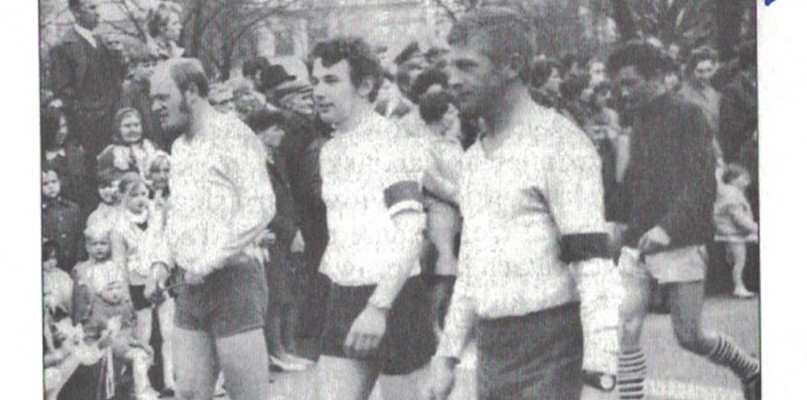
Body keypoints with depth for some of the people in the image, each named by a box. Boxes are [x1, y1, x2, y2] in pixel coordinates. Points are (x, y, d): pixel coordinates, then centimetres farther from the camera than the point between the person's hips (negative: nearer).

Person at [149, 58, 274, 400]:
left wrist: (207, 263, -19)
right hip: (191, 288, 8)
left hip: (232, 280, -8)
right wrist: (163, 260, 9)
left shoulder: (233, 136, -9)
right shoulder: (180, 146, 17)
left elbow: (261, 208, -19)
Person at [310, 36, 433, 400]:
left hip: (393, 301, -7)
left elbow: (410, 233, -21)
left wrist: (379, 307, -29)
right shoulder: (330, 151, 13)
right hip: (343, 301, 7)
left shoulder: (391, 144, -12)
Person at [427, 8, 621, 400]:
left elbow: (595, 267, -17)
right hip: (491, 350, 8)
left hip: (548, 354, -8)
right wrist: (448, 353, 19)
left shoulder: (561, 144, -11)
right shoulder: (474, 158, 16)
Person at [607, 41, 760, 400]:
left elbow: (700, 183, -17)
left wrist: (667, 228, -27)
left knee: (689, 336, 1)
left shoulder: (687, 116, -8)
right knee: (626, 332, -7)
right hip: (638, 242, 6)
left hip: (681, 242, -6)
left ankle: (751, 370, 29)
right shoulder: (639, 122, 13)